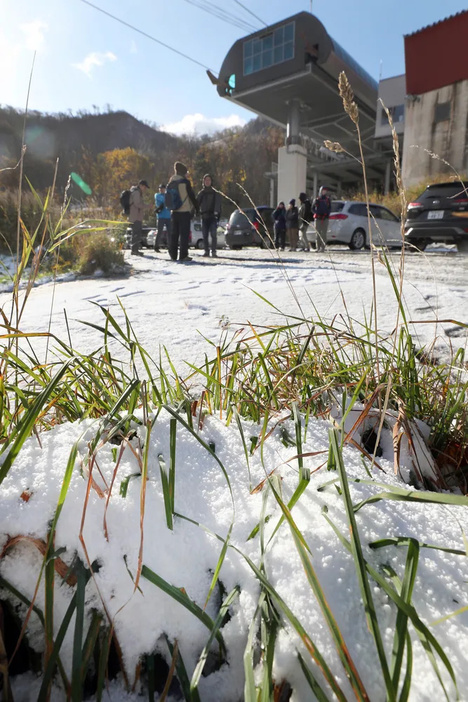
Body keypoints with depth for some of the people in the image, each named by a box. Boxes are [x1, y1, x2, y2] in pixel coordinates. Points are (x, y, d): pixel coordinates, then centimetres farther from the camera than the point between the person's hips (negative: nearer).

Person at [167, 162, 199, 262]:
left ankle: (173, 255, 12)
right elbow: (191, 196, -8)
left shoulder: (170, 183, 12)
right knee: (184, 234, -5)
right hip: (184, 211, -6)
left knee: (174, 234, 10)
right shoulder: (185, 182, -7)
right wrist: (197, 208, 0)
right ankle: (183, 255, -9)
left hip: (174, 212, 6)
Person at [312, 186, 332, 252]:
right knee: (318, 234, 2)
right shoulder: (316, 200, 9)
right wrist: (317, 213, -8)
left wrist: (326, 214, -6)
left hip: (325, 219, 0)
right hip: (317, 219, 0)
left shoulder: (328, 200, 12)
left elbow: (330, 209, 11)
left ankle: (323, 247, -6)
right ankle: (318, 247, 6)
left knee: (323, 234, -5)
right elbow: (313, 209, 10)